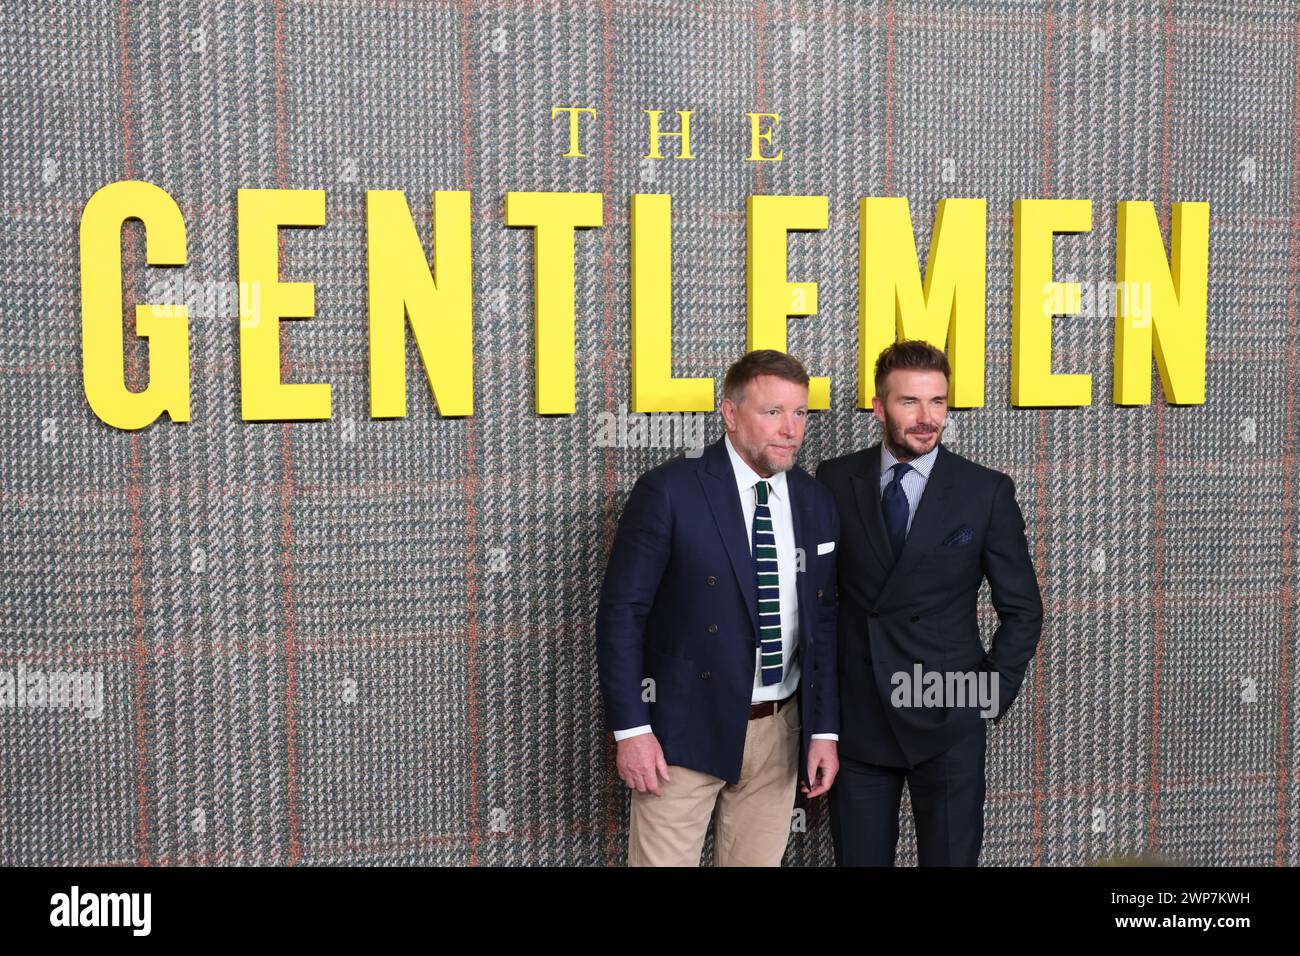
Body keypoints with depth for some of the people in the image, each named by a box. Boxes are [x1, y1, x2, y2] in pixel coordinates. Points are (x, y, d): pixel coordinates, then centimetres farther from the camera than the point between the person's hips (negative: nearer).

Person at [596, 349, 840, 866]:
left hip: (778, 730, 5)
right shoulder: (668, 491, -11)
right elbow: (621, 612, -10)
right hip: (685, 727, -4)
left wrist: (824, 729, 6)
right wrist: (631, 729, -13)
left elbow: (822, 622, 10)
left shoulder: (817, 503, 6)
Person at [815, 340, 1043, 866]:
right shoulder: (835, 480, 1)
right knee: (858, 857, 11)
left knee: (950, 857, 5)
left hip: (947, 722, -1)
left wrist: (990, 697, -2)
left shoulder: (986, 491, -3)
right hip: (856, 718, 2)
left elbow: (1022, 610, 3)